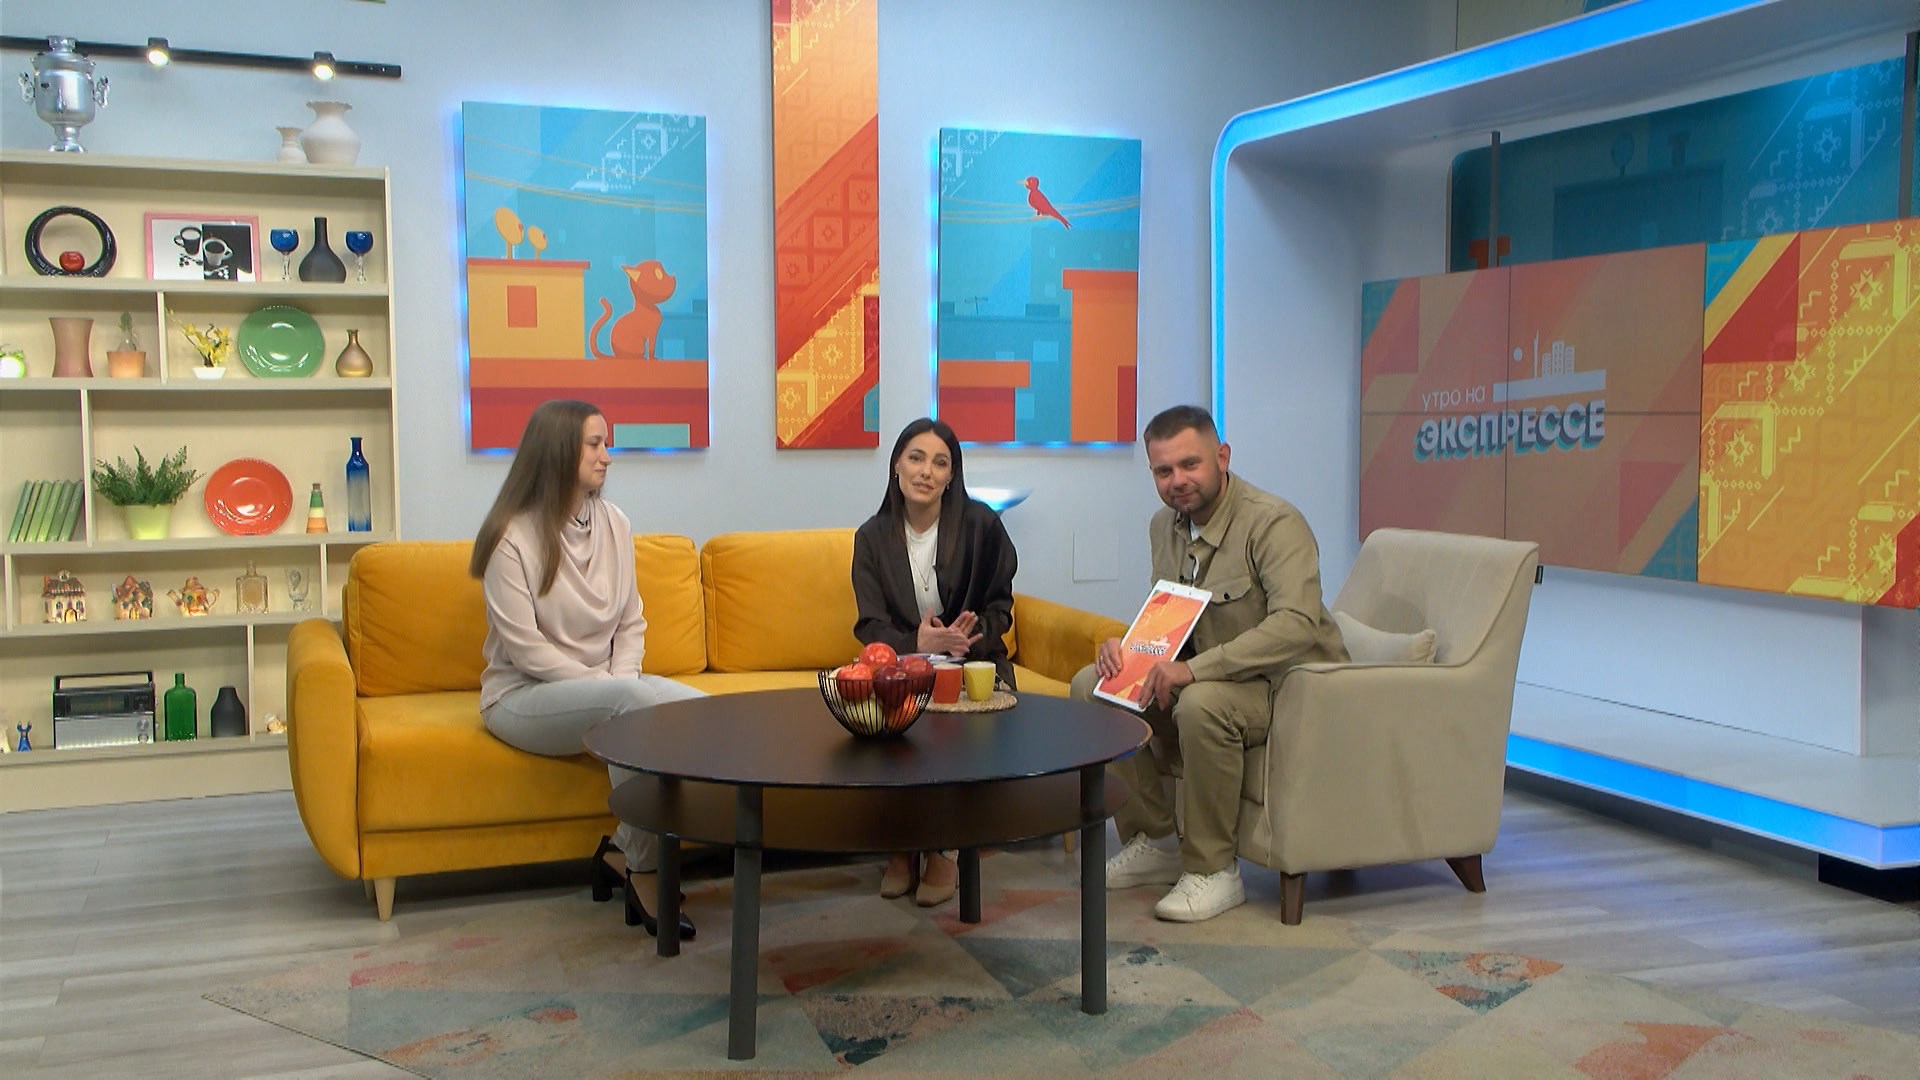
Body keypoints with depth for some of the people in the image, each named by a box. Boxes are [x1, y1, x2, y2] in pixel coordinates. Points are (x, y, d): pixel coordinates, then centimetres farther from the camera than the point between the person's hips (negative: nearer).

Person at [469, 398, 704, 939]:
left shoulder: (614, 524, 9)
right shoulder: (513, 537, -10)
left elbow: (630, 624, 11)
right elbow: (524, 648, -15)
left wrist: (624, 678, -9)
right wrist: (609, 687, -19)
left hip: (605, 688, 6)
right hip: (523, 697, -6)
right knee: (635, 702, -35)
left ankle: (622, 850, -12)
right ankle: (643, 872, -24)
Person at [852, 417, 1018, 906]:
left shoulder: (981, 524, -3)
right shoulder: (873, 536, 3)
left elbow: (999, 608, 3)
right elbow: (871, 626, -3)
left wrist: (965, 637, -20)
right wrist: (918, 644, -25)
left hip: (974, 664, -1)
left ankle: (942, 852, -14)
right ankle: (900, 848, -15)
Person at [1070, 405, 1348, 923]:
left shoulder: (1274, 522, -20)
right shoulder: (1165, 525, 6)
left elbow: (1297, 624, -34)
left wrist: (1193, 669, -40)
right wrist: (1126, 645, -7)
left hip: (1287, 684, -8)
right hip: (1202, 674, 8)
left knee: (1202, 703, -38)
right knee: (1091, 686, -8)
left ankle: (1213, 870, -19)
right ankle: (1155, 841, 3)